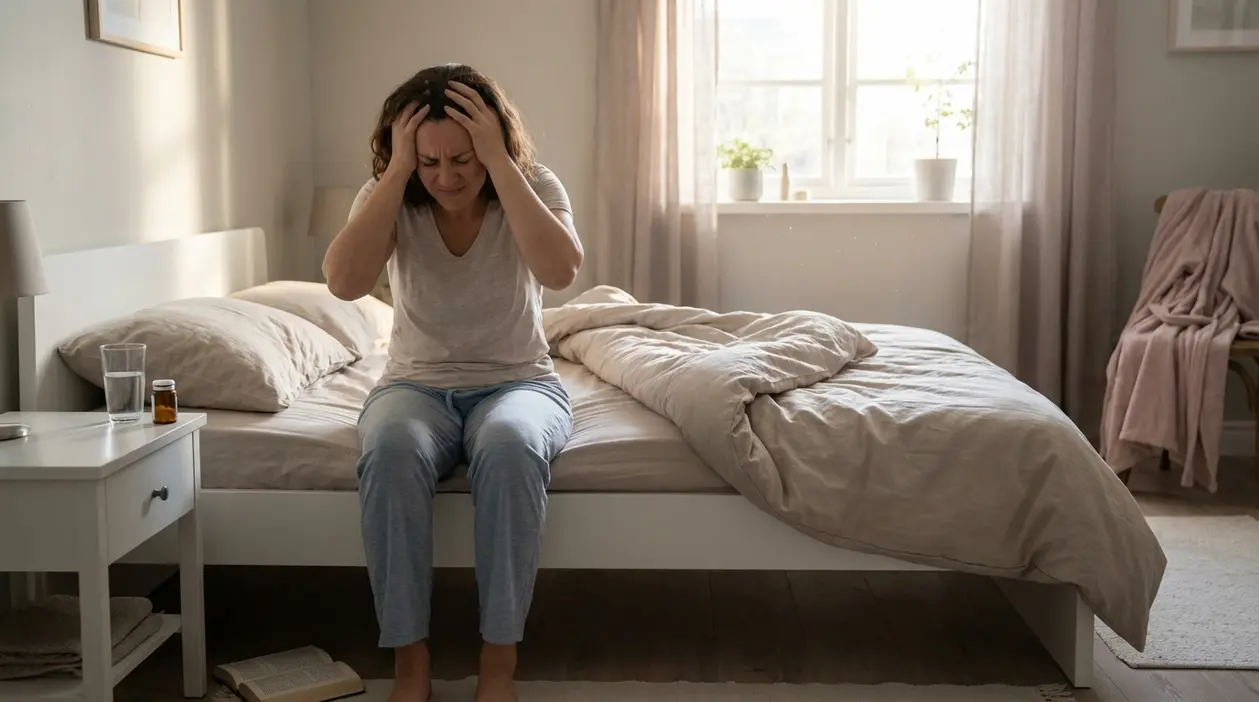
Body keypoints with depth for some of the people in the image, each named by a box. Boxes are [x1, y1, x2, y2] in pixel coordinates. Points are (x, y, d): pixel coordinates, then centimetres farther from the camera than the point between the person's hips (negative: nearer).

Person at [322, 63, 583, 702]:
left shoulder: (534, 186, -7)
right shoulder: (387, 197, -4)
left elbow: (560, 271, -28)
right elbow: (344, 282, -24)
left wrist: (500, 162, -27)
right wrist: (398, 170, -23)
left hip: (518, 381, -1)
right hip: (416, 385, 1)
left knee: (509, 445, -38)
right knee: (391, 450, -35)